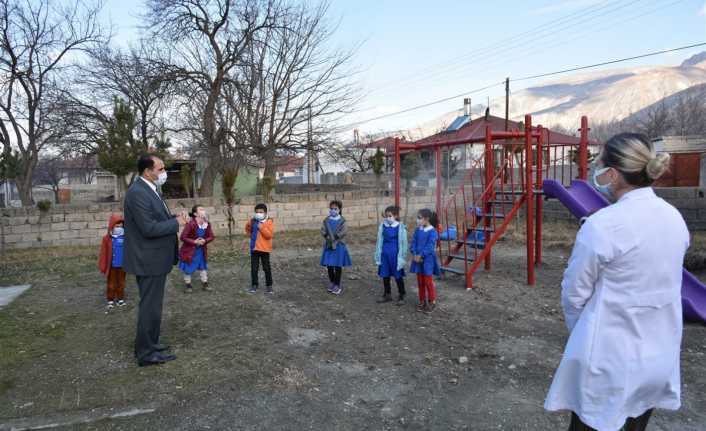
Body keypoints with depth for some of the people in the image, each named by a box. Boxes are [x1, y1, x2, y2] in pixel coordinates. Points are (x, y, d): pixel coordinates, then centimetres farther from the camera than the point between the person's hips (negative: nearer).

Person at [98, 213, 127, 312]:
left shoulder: (125, 238, -4)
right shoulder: (107, 239, -10)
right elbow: (104, 253, -7)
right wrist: (103, 267, -7)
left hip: (122, 266, 2)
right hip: (112, 266, -2)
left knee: (121, 283, 14)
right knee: (111, 284, 10)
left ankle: (121, 299, 26)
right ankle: (110, 302, 20)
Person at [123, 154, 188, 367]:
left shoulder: (149, 189, 11)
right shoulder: (138, 193, -21)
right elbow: (149, 229, -27)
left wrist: (175, 217, -1)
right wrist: (176, 223, -16)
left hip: (154, 258, 10)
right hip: (149, 260, -10)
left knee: (152, 304, 20)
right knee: (150, 306, 1)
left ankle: (148, 343, 35)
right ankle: (146, 353, 13)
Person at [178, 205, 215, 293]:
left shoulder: (207, 224, -8)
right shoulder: (191, 224, -25)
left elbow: (212, 236, -2)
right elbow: (183, 237, -22)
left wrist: (205, 241, -20)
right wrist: (194, 241, -26)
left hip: (201, 250, 5)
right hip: (189, 250, -5)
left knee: (203, 266, 13)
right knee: (188, 268, 7)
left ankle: (205, 284, 26)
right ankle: (188, 285, 24)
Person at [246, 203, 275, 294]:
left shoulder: (269, 222, -7)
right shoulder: (253, 221, 5)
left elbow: (269, 235, -18)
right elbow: (248, 229, 22)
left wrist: (261, 227, -23)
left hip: (265, 249, -3)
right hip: (254, 248, 3)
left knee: (267, 268, 4)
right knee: (254, 268, 7)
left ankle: (269, 285, 14)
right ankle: (254, 285, 18)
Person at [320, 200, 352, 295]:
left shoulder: (342, 220, -1)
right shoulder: (327, 220, 8)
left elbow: (344, 231, -13)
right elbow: (323, 230, 1)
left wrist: (335, 237, -20)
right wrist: (327, 236, -18)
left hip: (339, 245, -3)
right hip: (328, 245, 3)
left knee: (338, 266, 0)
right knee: (329, 265, 8)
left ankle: (337, 285, 10)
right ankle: (332, 283, 25)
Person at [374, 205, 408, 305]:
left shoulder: (400, 227, -12)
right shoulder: (383, 226, -1)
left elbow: (403, 243, -7)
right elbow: (380, 241, 7)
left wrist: (402, 256, -7)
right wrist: (378, 255, 8)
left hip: (395, 254, -4)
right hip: (385, 253, 4)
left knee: (398, 276, 7)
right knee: (385, 275, 14)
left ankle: (401, 296, 22)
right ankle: (387, 295, 30)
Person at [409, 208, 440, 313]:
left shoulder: (432, 231, -14)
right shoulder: (417, 230, 5)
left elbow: (429, 247, -19)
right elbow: (414, 243, 3)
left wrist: (421, 255, -18)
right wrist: (415, 255, -10)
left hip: (428, 259, -6)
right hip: (418, 259, 6)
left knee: (428, 282, 2)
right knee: (420, 282, 13)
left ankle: (432, 302, 16)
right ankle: (422, 301, 25)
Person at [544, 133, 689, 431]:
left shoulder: (602, 225, -22)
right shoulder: (675, 218, -1)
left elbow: (574, 293, -13)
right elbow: (661, 283, 10)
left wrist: (579, 332, 7)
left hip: (609, 354, -6)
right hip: (660, 351, 7)